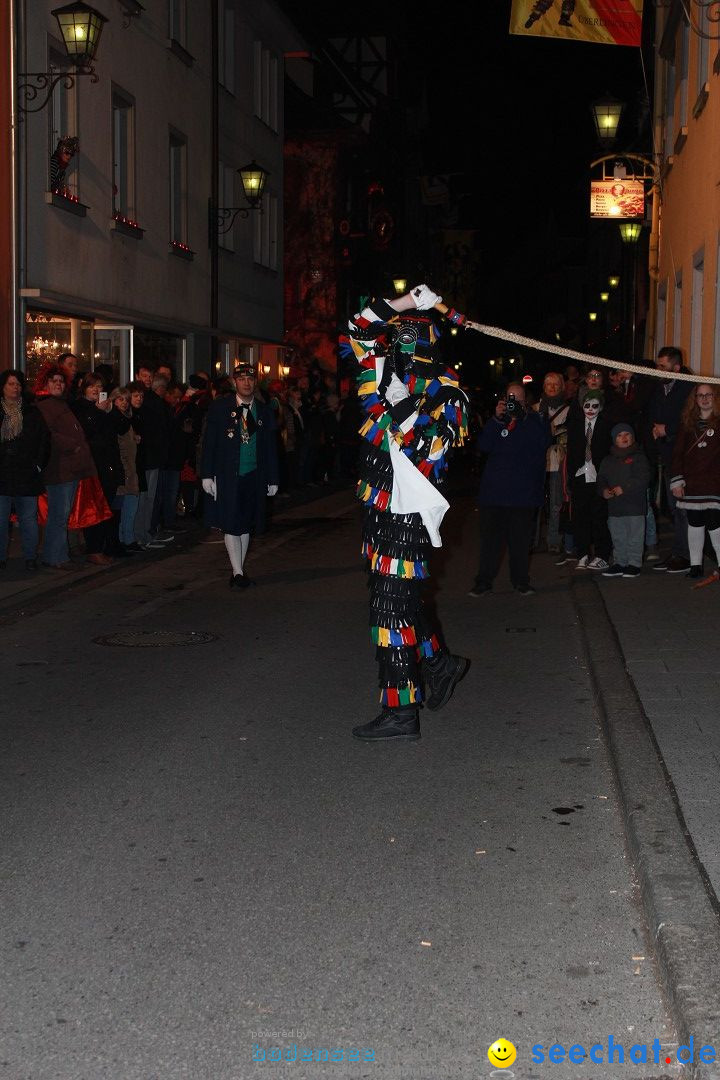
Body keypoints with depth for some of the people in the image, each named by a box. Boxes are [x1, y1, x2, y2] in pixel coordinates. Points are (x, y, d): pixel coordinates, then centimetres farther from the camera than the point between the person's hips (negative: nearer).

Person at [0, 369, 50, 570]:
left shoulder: (32, 413, 7)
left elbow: (44, 439, 5)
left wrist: (39, 464, -2)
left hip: (27, 475, 0)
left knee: (28, 519, 4)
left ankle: (30, 557, 13)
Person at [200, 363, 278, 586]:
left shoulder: (264, 411, 9)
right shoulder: (219, 408, 0)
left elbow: (271, 448, 12)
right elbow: (209, 443, -1)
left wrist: (272, 479, 9)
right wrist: (207, 475, -7)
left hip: (254, 477, 3)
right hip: (227, 476, -3)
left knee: (246, 526, 7)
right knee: (231, 525, -5)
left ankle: (239, 571, 16)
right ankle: (238, 572, -1)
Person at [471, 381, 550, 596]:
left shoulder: (536, 419, 8)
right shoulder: (497, 420, 12)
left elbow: (543, 442, -9)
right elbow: (483, 446, -1)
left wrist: (523, 416, -13)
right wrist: (497, 419, -10)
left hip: (524, 490, -1)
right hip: (494, 488, 1)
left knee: (521, 537, 1)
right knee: (491, 536, 0)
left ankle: (521, 580, 10)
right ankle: (484, 581, 4)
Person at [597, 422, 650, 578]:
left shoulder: (638, 457, -3)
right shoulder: (608, 461, 13)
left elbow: (643, 478, -13)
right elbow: (601, 479, 17)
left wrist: (624, 488, -19)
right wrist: (604, 490, -5)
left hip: (635, 506, -5)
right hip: (614, 506, 5)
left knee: (634, 536, -1)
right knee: (617, 537, 12)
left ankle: (634, 563, 6)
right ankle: (619, 563, 21)